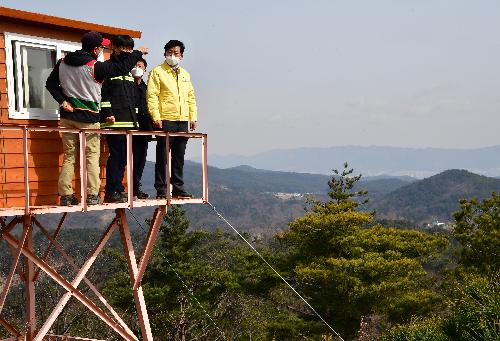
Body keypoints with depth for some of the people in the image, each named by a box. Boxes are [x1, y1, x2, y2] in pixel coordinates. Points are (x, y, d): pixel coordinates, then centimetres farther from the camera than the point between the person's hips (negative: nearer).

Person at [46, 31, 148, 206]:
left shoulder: (63, 63, 1)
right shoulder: (96, 67, -16)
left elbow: (50, 83, 5)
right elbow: (123, 68, -12)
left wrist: (63, 101, 0)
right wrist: (138, 53, 2)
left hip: (68, 116, 5)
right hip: (88, 119, -5)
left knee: (69, 157, 9)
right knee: (92, 156, 5)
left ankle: (65, 195, 7)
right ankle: (92, 195, 1)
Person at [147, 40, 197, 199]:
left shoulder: (185, 74, 19)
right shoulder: (157, 72, 1)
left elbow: (191, 97, 21)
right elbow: (152, 96, -7)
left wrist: (193, 117, 12)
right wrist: (156, 117, -15)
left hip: (183, 121, 6)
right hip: (165, 121, -5)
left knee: (179, 157, 9)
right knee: (162, 156, -2)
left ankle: (178, 188, 15)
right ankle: (161, 189, 2)